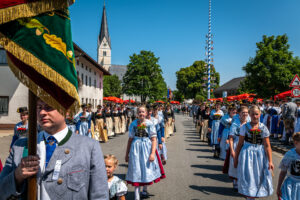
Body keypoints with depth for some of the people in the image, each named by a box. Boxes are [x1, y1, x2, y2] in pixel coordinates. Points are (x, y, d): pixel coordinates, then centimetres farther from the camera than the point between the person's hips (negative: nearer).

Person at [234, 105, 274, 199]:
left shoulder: (263, 128, -2)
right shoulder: (245, 127, -2)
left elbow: (267, 146, -5)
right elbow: (240, 144, 2)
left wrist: (270, 161, -9)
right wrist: (236, 159, 4)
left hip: (260, 154, 1)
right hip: (247, 153, -1)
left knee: (259, 177, 9)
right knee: (248, 177, 1)